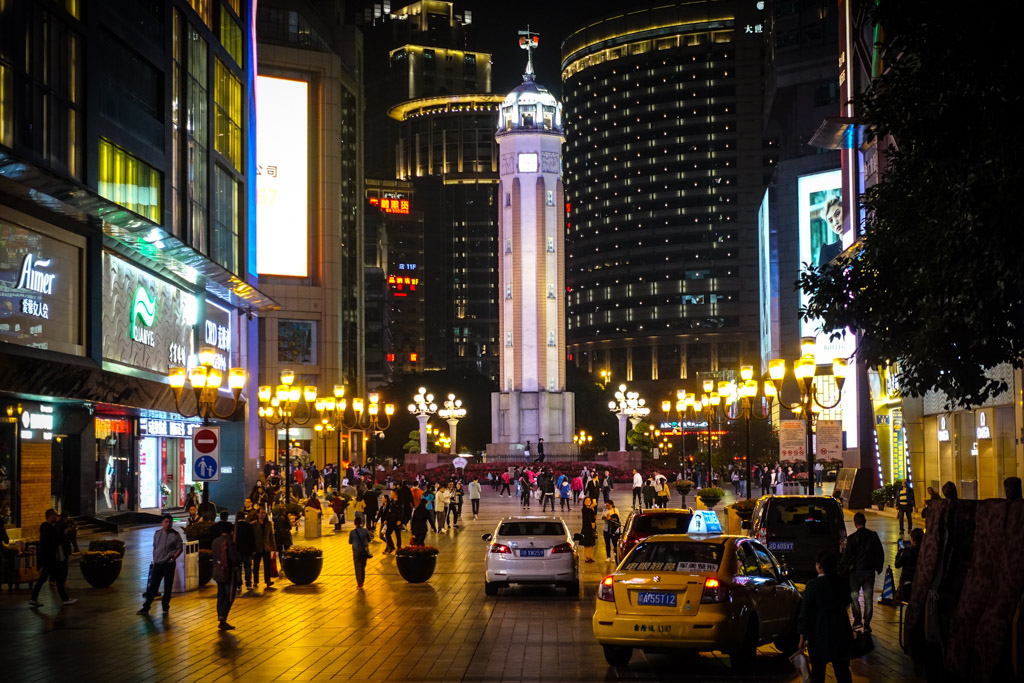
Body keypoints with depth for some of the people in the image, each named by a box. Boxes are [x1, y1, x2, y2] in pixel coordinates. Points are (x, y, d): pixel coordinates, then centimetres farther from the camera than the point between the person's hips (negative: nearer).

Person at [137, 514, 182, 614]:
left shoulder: (175, 535, -5)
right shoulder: (157, 533, 9)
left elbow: (180, 548, -4)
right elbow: (154, 547, 17)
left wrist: (173, 558, -13)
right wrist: (154, 559, 12)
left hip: (168, 564, -3)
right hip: (157, 564, 3)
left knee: (168, 586, 4)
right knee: (153, 586, 4)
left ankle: (165, 606, 17)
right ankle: (146, 607, 6)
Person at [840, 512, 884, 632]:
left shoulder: (852, 538, -12)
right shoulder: (873, 536, -2)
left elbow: (847, 555, -10)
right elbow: (880, 553, 4)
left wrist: (844, 567, 5)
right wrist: (878, 567, 16)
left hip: (856, 570, -3)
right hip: (870, 570, 3)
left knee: (854, 596, 13)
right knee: (868, 598, 7)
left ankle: (857, 619, 5)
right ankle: (867, 624, 5)